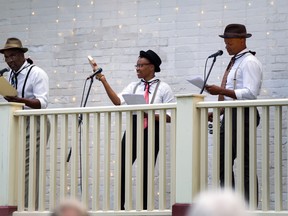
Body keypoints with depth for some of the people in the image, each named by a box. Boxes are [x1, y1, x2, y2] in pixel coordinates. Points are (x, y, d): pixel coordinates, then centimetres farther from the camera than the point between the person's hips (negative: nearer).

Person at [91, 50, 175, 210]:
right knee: (122, 168, -6)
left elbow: (170, 116, -2)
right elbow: (118, 101, -6)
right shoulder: (134, 86, 11)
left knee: (146, 171, 3)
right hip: (133, 129, 3)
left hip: (152, 132, -3)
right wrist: (103, 81, -13)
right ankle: (119, 207, 0)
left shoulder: (163, 88, 2)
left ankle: (145, 208, 12)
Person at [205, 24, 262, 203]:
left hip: (243, 116, -10)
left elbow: (250, 93, -20)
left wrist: (221, 91, -22)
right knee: (223, 164, 9)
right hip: (230, 115, 10)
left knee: (245, 165, -7)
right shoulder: (234, 62, 20)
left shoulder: (249, 62, -9)